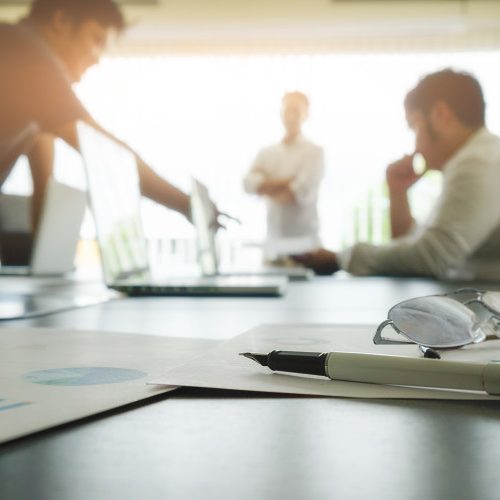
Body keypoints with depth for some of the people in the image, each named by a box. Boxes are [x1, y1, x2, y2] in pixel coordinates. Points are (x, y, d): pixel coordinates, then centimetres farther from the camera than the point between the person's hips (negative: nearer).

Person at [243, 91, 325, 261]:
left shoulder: (314, 152, -1)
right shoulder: (267, 153, 12)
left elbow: (304, 191, -12)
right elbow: (249, 183, -3)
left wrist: (270, 187, 0)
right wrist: (287, 182, -11)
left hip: (304, 239, -3)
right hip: (274, 238, 3)